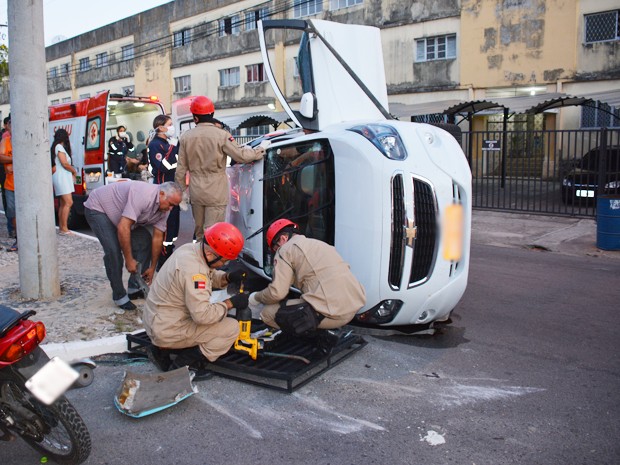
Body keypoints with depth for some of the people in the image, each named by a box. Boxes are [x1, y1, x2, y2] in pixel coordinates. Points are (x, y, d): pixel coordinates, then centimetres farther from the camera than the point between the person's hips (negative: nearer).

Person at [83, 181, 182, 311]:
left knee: (145, 241, -4)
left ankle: (135, 288, 8)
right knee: (114, 250, -22)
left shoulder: (163, 208, -12)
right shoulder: (142, 195, -38)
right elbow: (123, 228, -39)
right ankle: (119, 296, -6)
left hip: (122, 213, 8)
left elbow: (157, 237, -5)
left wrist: (152, 267, -3)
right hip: (98, 208, -8)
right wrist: (129, 260, -31)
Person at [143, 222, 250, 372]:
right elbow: (202, 315, -30)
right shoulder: (193, 269, -29)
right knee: (231, 328, -11)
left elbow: (211, 275, 15)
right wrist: (230, 303, -18)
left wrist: (228, 277, -3)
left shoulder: (190, 248, -1)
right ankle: (182, 365, -4)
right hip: (168, 330, -9)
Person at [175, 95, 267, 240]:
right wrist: (260, 150, 2)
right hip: (216, 193, -4)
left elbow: (181, 169, 3)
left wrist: (181, 189, 15)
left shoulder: (186, 137, -1)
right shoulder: (221, 135, -14)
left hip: (196, 192, 4)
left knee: (199, 229, 20)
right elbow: (241, 155, -15)